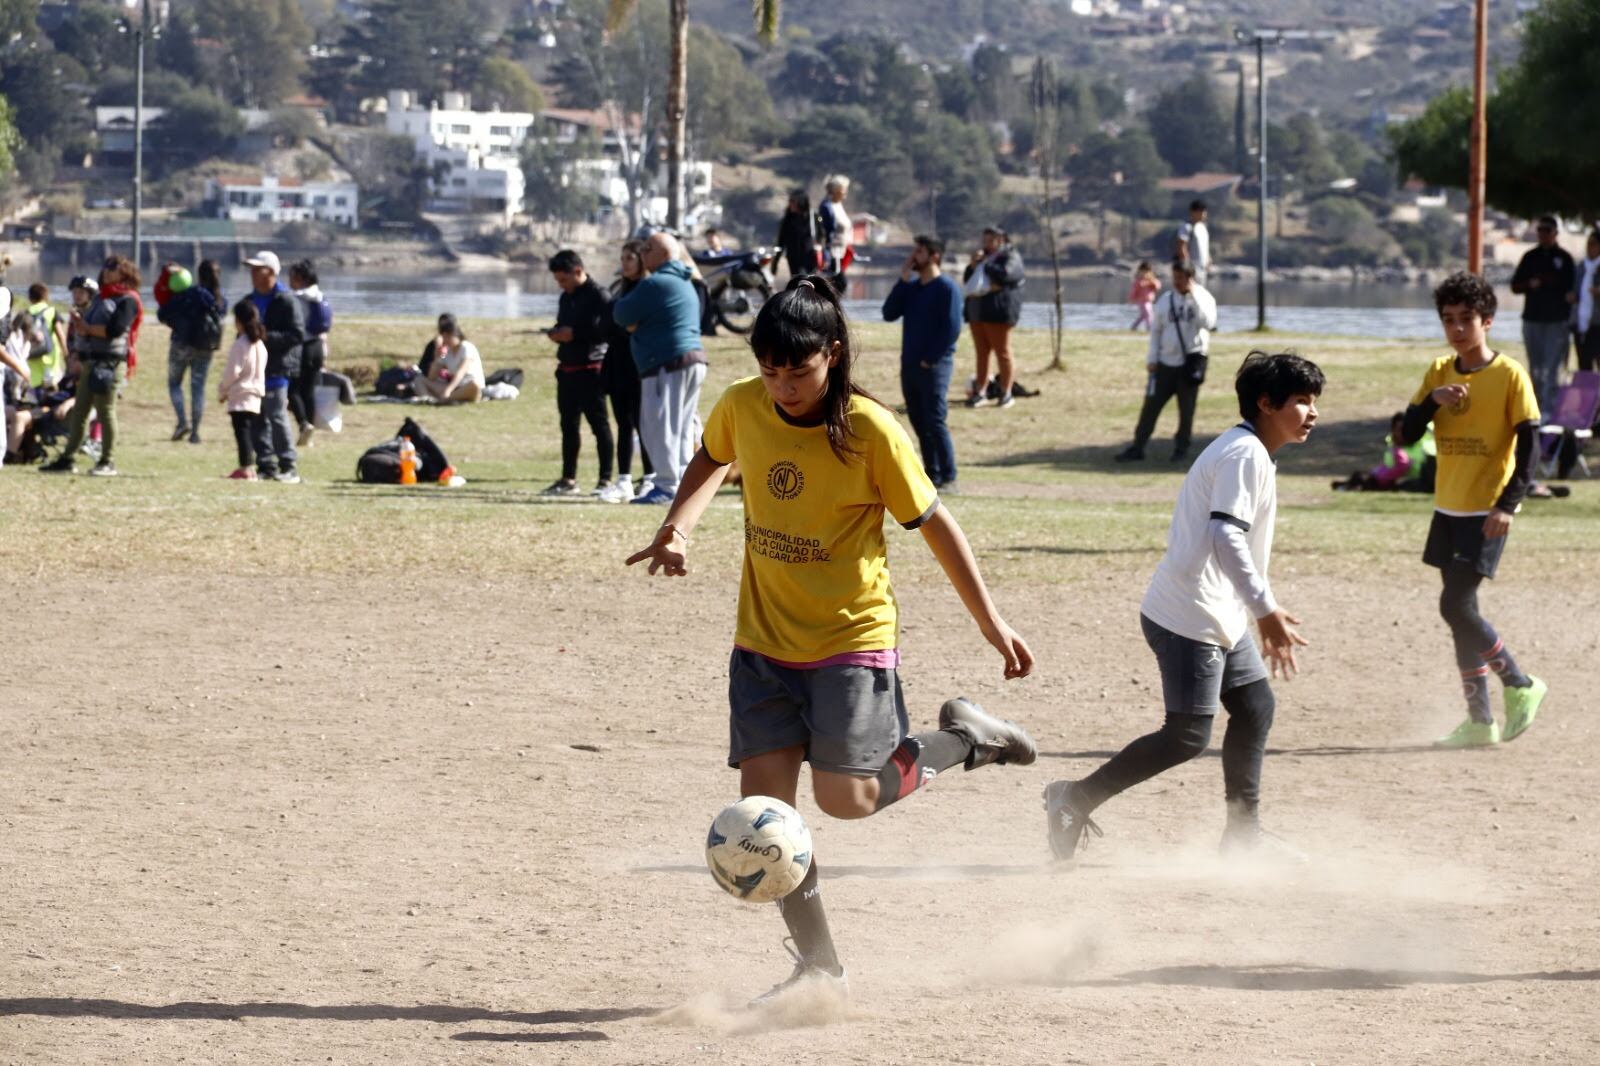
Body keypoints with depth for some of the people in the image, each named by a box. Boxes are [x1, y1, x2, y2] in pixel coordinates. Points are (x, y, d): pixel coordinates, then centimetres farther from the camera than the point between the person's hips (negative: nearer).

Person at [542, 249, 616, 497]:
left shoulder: (598, 296, -11)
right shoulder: (566, 298, 16)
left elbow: (607, 330, -19)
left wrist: (575, 334, -19)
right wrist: (556, 334, 3)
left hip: (590, 369, -9)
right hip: (567, 369, 9)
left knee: (599, 423, -6)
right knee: (568, 424, 13)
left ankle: (606, 480, -5)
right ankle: (568, 480, 21)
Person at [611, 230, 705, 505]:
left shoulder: (654, 284, -13)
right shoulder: (685, 284, 20)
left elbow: (621, 314, -7)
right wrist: (635, 324, 10)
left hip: (667, 363, -10)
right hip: (695, 359, 10)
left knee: (660, 426, -8)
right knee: (683, 428, 13)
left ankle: (667, 486, -11)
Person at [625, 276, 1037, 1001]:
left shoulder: (869, 430, -17)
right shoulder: (742, 407, -5)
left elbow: (933, 525, -8)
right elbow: (711, 460, 19)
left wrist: (991, 623, -4)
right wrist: (678, 528, 0)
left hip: (851, 636, -4)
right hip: (763, 640, 4)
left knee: (846, 796, -10)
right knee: (765, 802, -3)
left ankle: (963, 738, 17)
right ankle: (819, 964, 8)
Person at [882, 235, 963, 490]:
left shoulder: (947, 287, -8)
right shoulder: (911, 286, 13)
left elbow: (952, 329, -13)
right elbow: (889, 314, 4)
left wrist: (931, 360, -14)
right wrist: (903, 280, -2)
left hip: (934, 366, -7)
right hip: (909, 364, 7)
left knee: (935, 422, -10)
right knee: (919, 422, 8)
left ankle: (948, 478, -6)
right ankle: (931, 475, 15)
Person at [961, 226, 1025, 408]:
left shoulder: (1010, 257, -2)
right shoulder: (984, 256, 22)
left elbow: (1004, 274, -21)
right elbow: (967, 281, 18)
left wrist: (984, 265, -6)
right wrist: (973, 265, 0)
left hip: (998, 313, -8)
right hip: (977, 311, 8)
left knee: (1003, 352, -6)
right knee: (982, 353, 7)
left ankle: (1006, 393, -2)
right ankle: (980, 392, 9)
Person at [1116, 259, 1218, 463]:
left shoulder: (1202, 298, -3)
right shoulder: (1165, 300, 6)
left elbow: (1208, 322, -21)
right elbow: (1156, 330, 11)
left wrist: (1194, 296, -22)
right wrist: (1151, 359, 3)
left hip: (1191, 361, -3)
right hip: (1166, 363, 3)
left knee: (1187, 409, 5)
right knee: (1151, 406, 1)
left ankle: (1181, 448, 18)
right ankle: (1137, 448, 6)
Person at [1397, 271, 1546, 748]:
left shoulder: (1509, 375, -10)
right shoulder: (1440, 373, 7)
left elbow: (1528, 444, -11)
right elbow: (1408, 434, 5)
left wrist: (1508, 505, -20)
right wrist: (1434, 401, -13)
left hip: (1487, 511, -7)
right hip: (1448, 508, 7)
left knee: (1456, 605, -14)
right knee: (1460, 611, 8)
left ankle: (1521, 686, 3)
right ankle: (1480, 720, 15)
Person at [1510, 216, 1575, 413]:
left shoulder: (1563, 258, 3)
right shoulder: (1530, 257, 11)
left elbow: (1571, 288, 5)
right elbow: (1515, 286, 11)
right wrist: (1530, 284, -8)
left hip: (1557, 322, -4)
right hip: (1532, 320, 4)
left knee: (1552, 369, -11)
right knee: (1535, 369, 9)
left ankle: (1549, 410, -14)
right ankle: (1536, 409, 16)